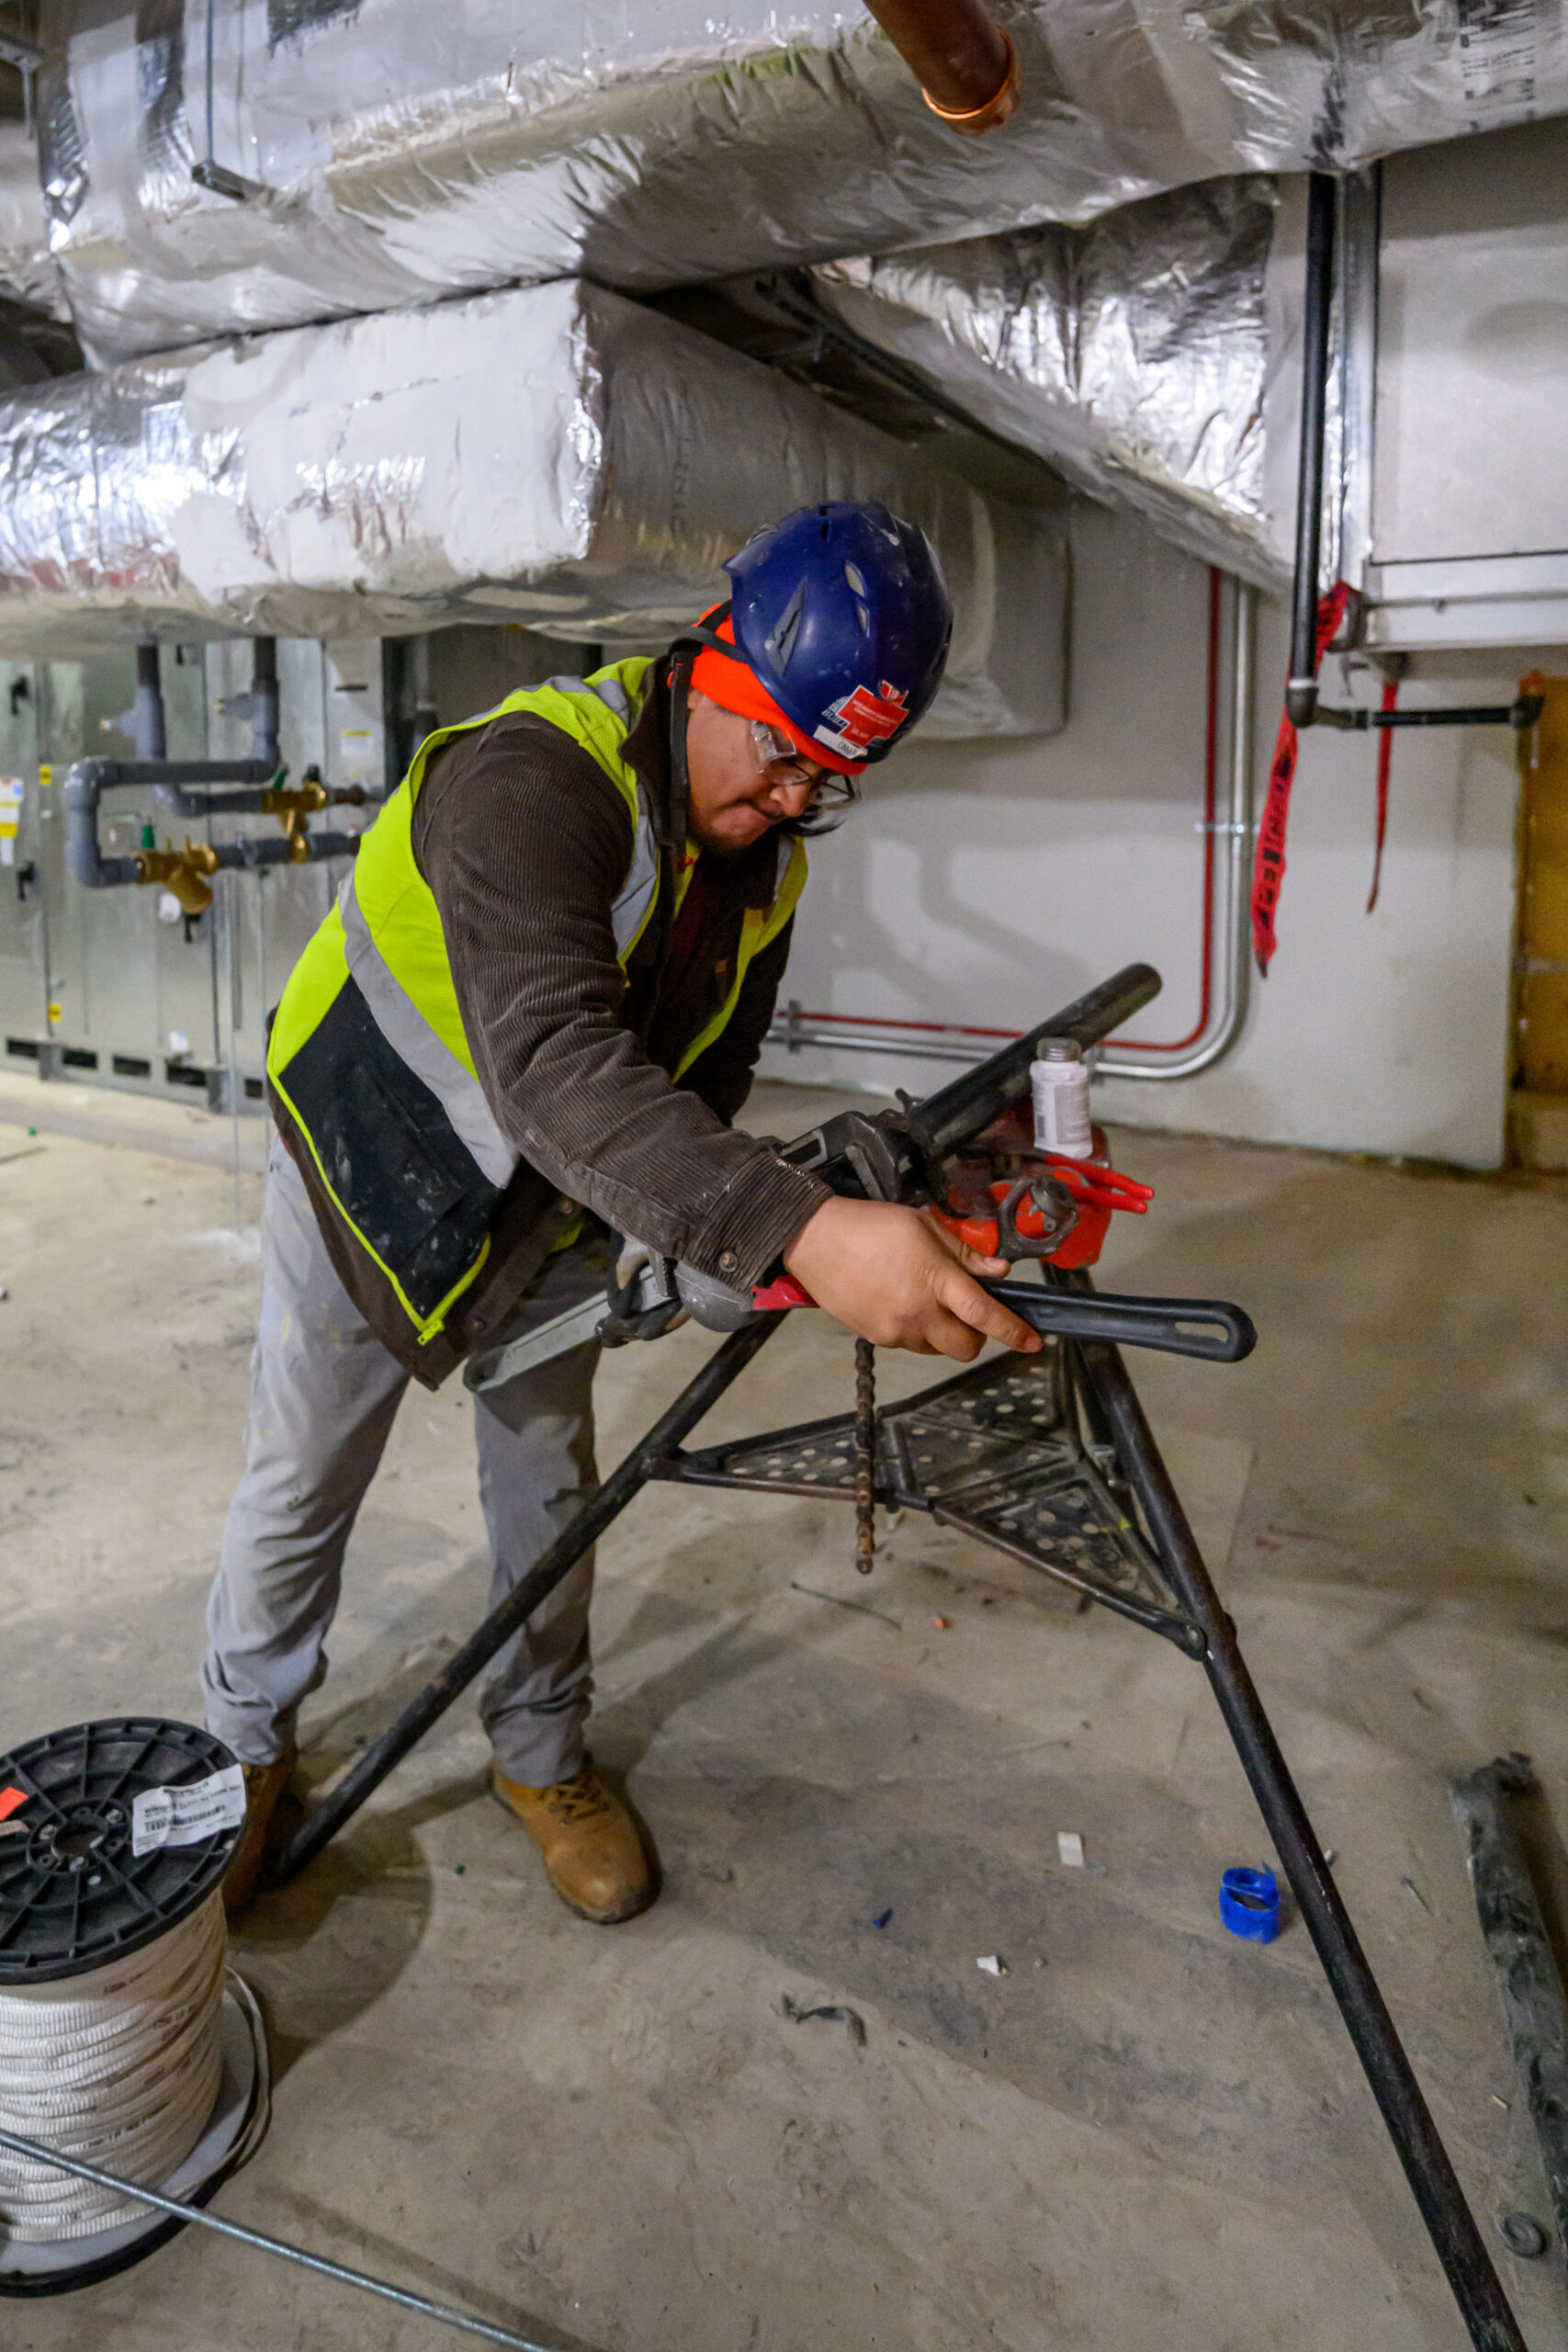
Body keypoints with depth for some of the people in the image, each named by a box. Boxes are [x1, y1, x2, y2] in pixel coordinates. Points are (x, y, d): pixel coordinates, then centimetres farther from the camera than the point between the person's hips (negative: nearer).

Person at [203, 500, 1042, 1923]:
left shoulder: (769, 862, -8)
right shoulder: (533, 776, -35)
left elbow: (710, 1073, 5)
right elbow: (553, 1061, -51)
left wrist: (692, 1239, -8)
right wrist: (800, 1233, -62)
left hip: (557, 1210, 5)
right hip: (373, 1172, -5)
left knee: (550, 1489, 12)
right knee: (301, 1489, 9)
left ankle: (541, 1754, 34)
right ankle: (247, 1743, 36)